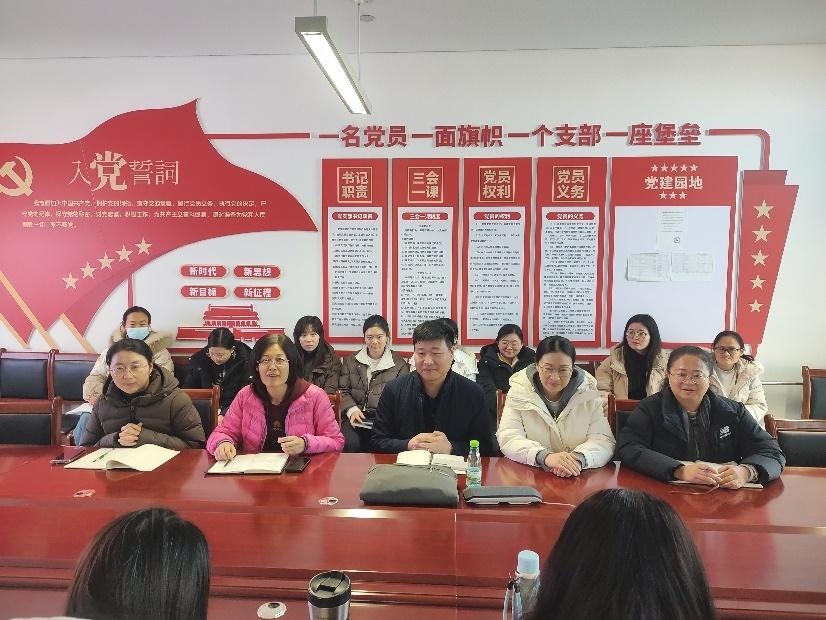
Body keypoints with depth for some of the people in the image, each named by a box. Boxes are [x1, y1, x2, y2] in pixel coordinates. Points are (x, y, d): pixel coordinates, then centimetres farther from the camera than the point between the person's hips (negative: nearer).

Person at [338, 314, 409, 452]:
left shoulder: (399, 363, 9)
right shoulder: (351, 361, 17)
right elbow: (343, 390, 12)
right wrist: (352, 410, -7)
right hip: (356, 417, 2)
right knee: (351, 443, -28)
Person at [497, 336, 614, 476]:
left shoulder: (587, 394, 1)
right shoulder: (519, 392, -3)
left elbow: (604, 441, -7)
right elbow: (508, 439, -13)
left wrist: (578, 458, -29)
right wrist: (545, 456, -31)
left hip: (579, 478, 3)